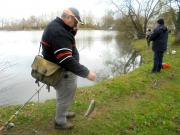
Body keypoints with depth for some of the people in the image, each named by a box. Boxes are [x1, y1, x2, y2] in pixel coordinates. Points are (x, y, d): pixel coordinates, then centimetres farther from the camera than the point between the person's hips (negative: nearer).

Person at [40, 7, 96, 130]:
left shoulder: (56, 26, 5)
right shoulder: (58, 32, -28)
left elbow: (68, 41, 15)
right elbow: (67, 60, -34)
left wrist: (73, 30, -3)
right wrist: (86, 73, -31)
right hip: (63, 73, -10)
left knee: (64, 95, 28)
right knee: (65, 96, 10)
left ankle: (63, 113, 50)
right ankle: (60, 122, 31)